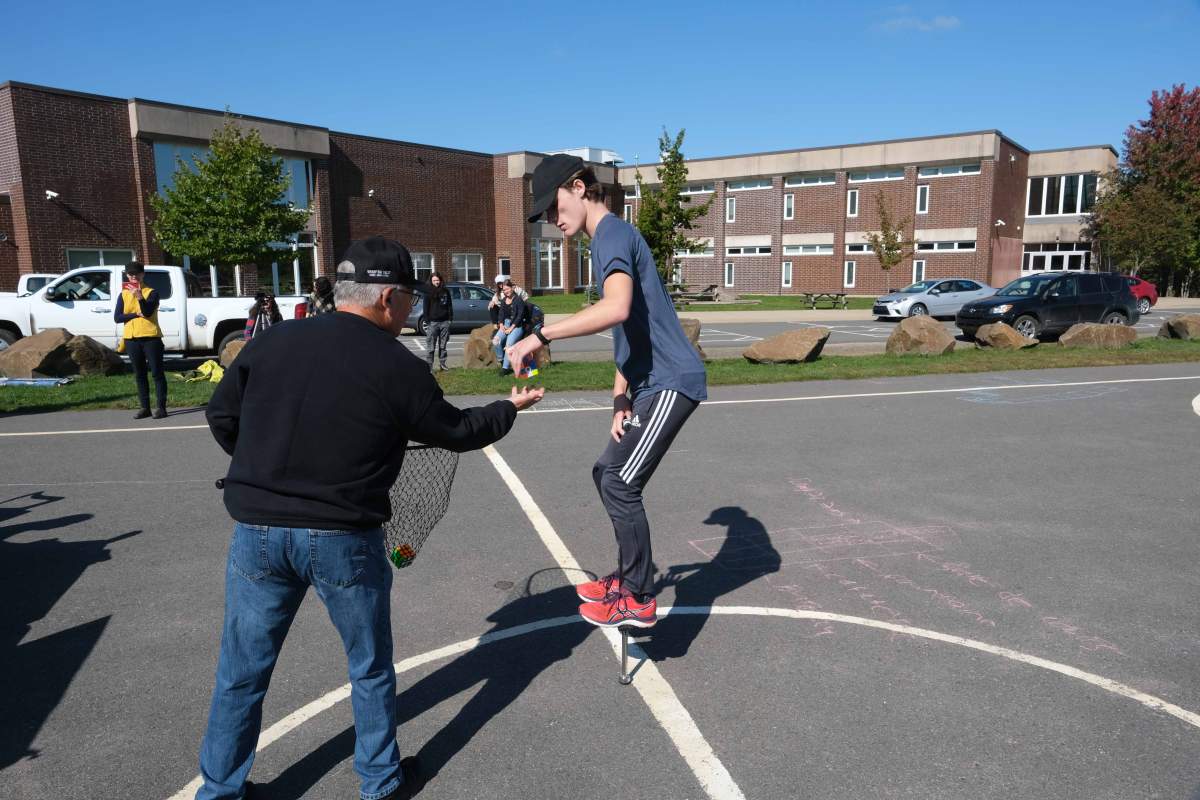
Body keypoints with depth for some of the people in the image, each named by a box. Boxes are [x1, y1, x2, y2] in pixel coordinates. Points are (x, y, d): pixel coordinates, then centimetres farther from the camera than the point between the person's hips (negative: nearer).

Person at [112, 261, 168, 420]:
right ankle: (145, 407, 13)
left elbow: (148, 312, -16)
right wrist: (136, 314, -10)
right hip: (131, 338, 5)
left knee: (157, 372, -4)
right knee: (139, 375, 8)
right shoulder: (124, 294, 11)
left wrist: (139, 296, -29)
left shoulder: (151, 293, 0)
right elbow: (117, 317, 3)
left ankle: (161, 407, -2)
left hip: (151, 337, -4)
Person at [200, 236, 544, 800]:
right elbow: (457, 433, 2)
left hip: (256, 532, 4)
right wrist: (509, 408, 21)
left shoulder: (269, 343, 2)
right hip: (343, 539, -3)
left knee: (241, 673, 17)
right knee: (371, 667, 17)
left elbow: (221, 416, 12)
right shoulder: (397, 367, -9)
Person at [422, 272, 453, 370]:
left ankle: (443, 364, 15)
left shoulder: (445, 291, 10)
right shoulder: (428, 292, 1)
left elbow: (450, 306, 14)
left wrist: (450, 318, 6)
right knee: (430, 346, -4)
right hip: (433, 322, -3)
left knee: (443, 345, 8)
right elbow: (425, 308, -1)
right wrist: (426, 320, -8)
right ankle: (429, 366, -3)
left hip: (444, 321, 3)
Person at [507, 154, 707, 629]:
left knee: (619, 485, -9)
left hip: (669, 382, -10)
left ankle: (639, 600, 4)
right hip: (650, 381, 10)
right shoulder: (607, 240, 19)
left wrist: (540, 336, -33)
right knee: (608, 475, 15)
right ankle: (629, 575, 28)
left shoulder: (613, 233, -13)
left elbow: (617, 308, -34)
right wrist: (621, 399, 13)